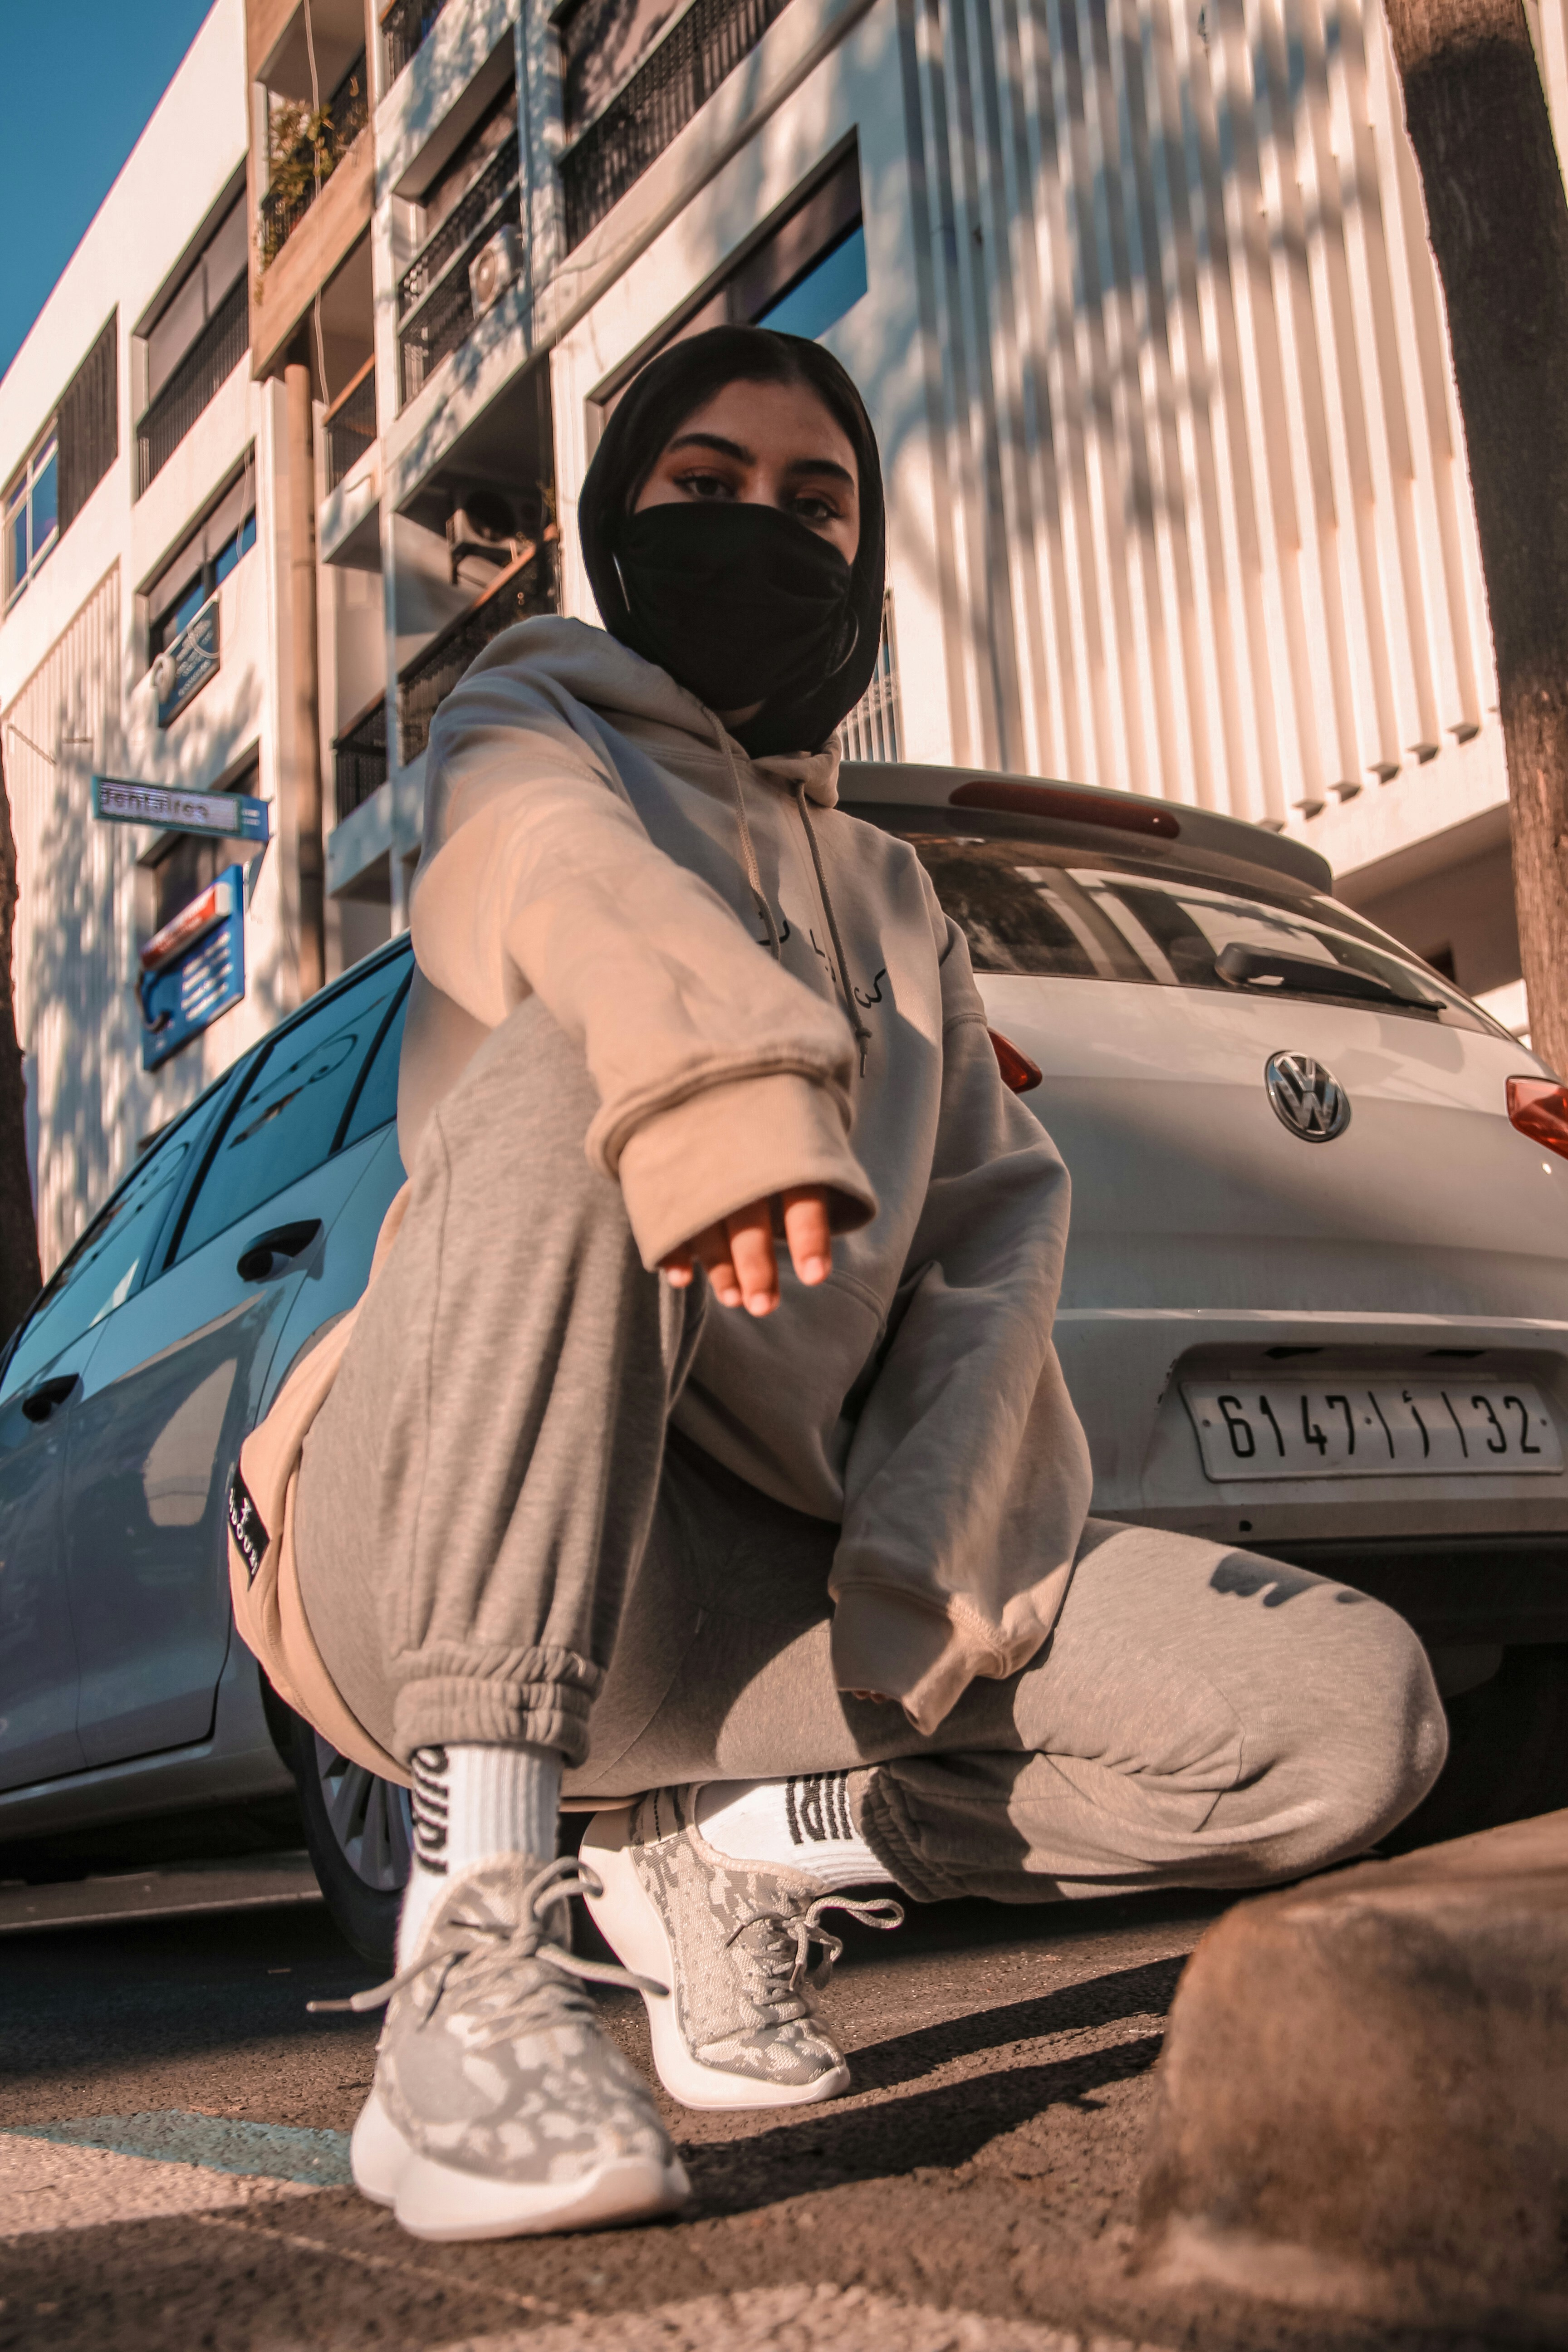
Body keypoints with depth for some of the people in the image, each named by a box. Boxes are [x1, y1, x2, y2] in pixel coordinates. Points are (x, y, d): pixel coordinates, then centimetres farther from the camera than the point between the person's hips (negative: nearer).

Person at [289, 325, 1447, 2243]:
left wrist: (928, 1543, -10)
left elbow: (1000, 1223, 11)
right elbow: (564, 868, -16)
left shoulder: (892, 899, 26)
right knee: (579, 1065, -34)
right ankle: (471, 1949, -37)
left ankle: (733, 1848, 1)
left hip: (781, 1579, 5)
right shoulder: (527, 735, 12)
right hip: (469, 1563, -4)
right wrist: (730, 1059, -41)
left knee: (1355, 1715, -13)